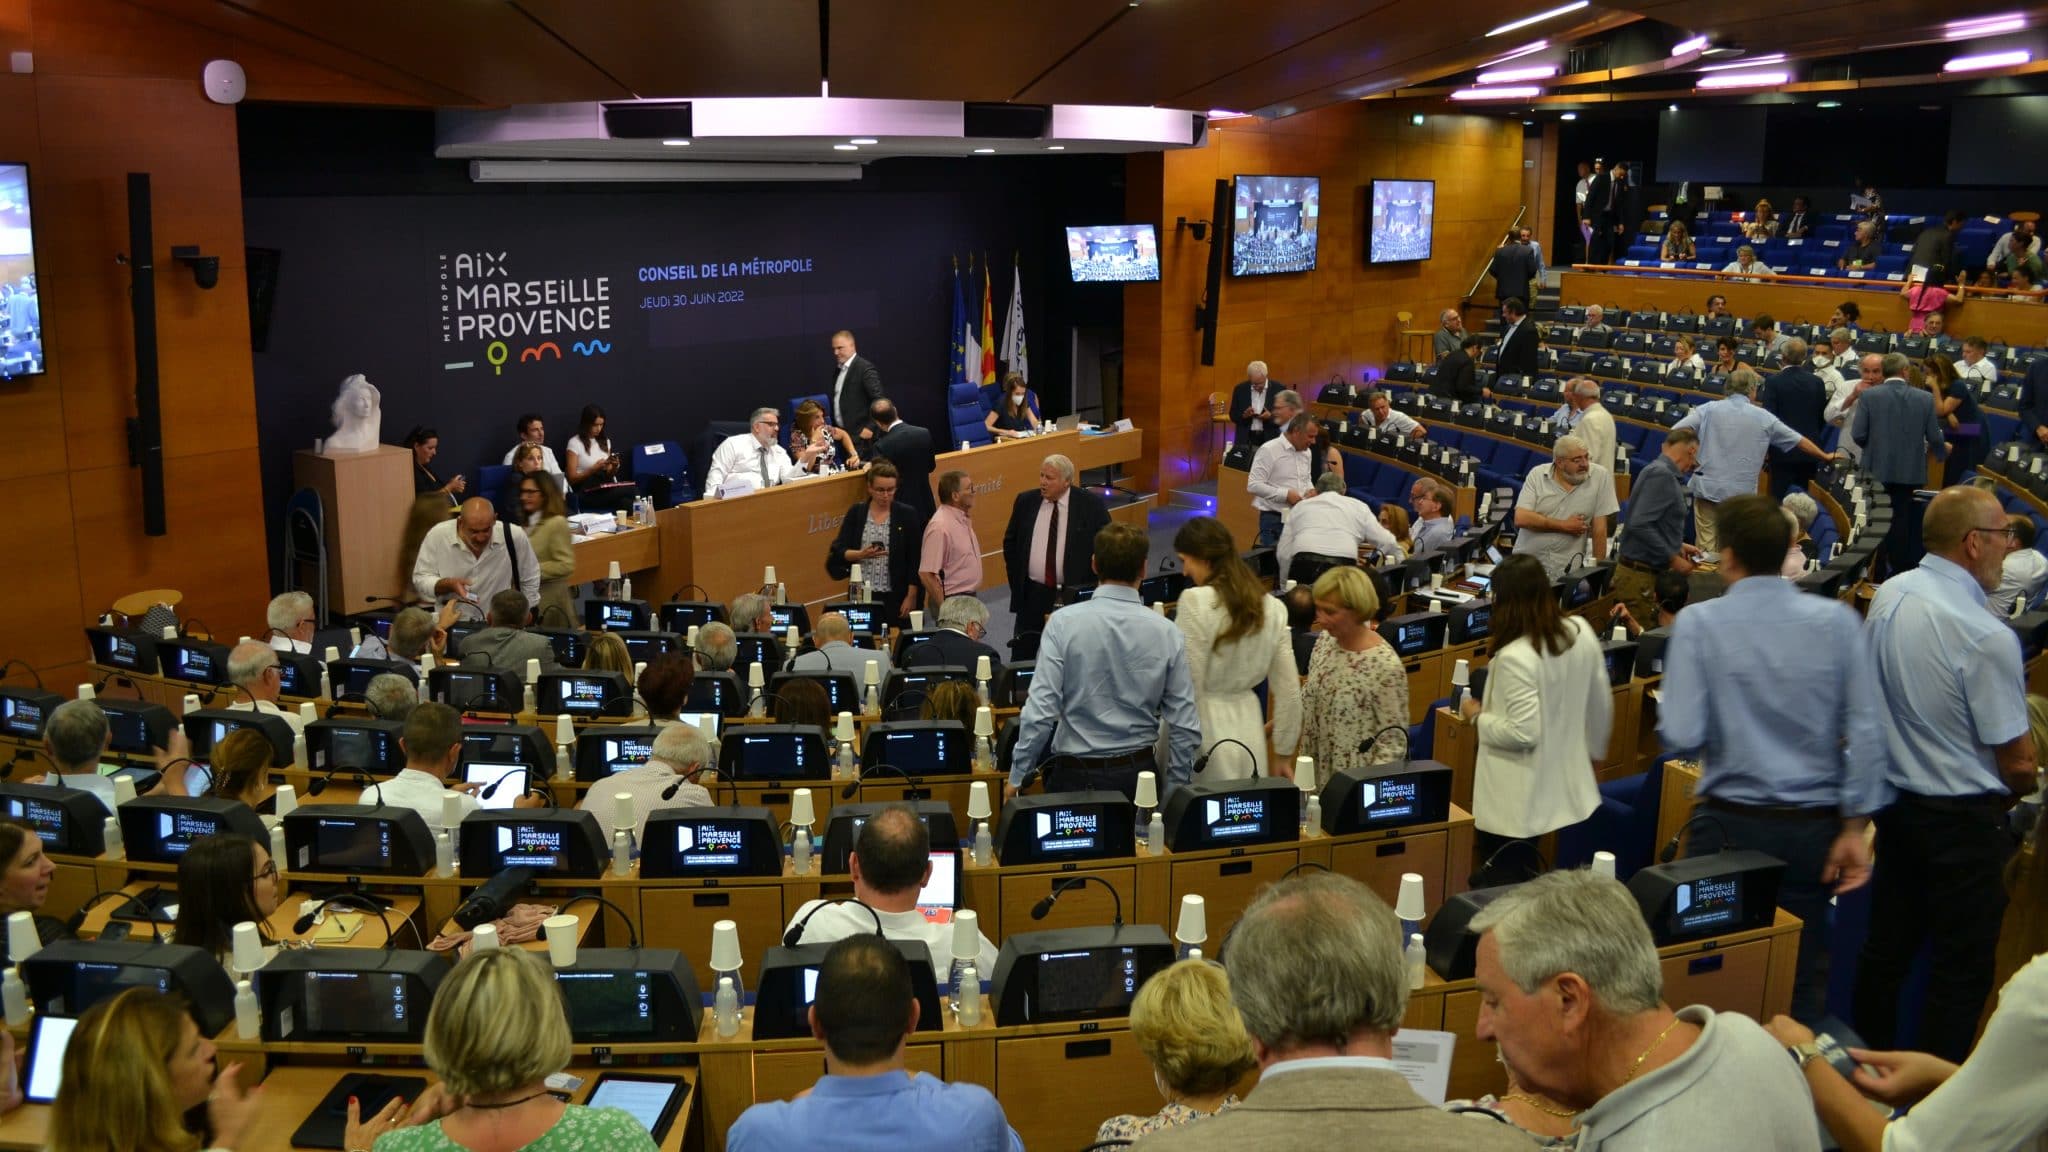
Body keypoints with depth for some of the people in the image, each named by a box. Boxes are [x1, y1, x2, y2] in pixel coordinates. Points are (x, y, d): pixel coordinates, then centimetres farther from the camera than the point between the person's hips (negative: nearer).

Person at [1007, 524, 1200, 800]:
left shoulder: (1064, 623, -9)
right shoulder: (1166, 632, -3)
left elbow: (1040, 710, -13)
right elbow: (1186, 725, -2)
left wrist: (1017, 777, -2)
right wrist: (1172, 793, 9)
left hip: (1078, 776, -2)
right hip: (1139, 772, 2)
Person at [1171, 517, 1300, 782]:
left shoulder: (1195, 601, -13)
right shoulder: (1272, 607, 5)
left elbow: (1188, 685, -14)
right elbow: (1288, 689, 8)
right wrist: (1284, 755, 16)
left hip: (1202, 729, -6)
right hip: (1249, 725, 6)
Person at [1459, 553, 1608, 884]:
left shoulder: (1515, 657, -25)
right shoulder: (1581, 631, -2)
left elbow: (1523, 733, -24)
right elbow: (1602, 703, 9)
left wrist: (1477, 717, -7)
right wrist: (1596, 750, 25)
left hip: (1518, 804, -8)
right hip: (1569, 789, 8)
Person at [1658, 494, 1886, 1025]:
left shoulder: (1699, 623, -10)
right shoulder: (1837, 620, -3)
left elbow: (1681, 737, -15)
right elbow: (1864, 729, -6)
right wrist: (1854, 827, 0)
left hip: (1731, 825, -2)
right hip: (1815, 828, 2)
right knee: (1804, 974, 14)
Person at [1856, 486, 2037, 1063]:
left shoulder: (1889, 595, -3)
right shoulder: (1987, 638, -25)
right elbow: (2017, 761, -17)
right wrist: (2017, 790, 4)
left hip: (1893, 794, 8)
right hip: (1962, 819, -7)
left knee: (1887, 943, 18)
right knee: (1964, 970, 4)